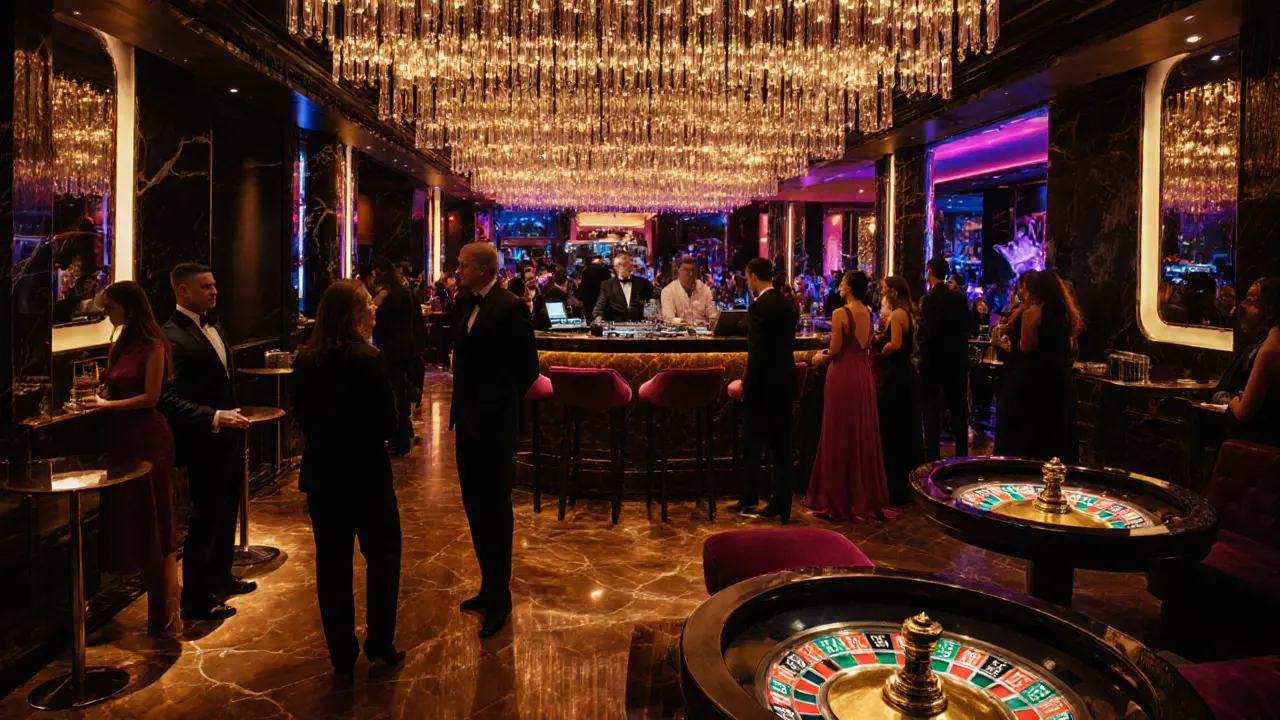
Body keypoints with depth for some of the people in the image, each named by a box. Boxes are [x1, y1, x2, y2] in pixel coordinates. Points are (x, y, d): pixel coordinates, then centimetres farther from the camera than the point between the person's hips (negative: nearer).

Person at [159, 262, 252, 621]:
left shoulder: (213, 326, 10)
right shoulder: (172, 337, -19)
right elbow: (167, 398, -26)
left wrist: (234, 415, 14)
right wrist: (214, 418, -30)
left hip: (230, 436, 9)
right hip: (205, 443, -9)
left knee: (227, 511, 21)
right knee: (206, 519, 1)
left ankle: (219, 577, 40)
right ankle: (195, 601, 16)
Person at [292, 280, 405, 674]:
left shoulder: (305, 361, -2)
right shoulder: (368, 360, -19)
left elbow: (303, 418, 7)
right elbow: (389, 423, -16)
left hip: (321, 475, 5)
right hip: (367, 475, -5)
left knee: (332, 563, 13)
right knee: (383, 557, 15)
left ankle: (342, 653, 24)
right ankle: (380, 643, 21)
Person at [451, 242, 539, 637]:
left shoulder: (510, 308, -13)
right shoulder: (464, 305, 10)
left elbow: (528, 368, -11)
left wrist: (500, 405, -5)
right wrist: (459, 411, 10)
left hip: (494, 426, -8)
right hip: (468, 423, 8)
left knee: (494, 510, 2)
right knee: (476, 508, 15)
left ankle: (498, 598, 15)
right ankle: (489, 586, 30)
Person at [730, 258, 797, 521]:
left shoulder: (759, 306, -15)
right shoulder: (787, 304, 9)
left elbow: (757, 351, -19)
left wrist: (747, 384, -11)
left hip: (764, 384, -7)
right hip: (785, 381, 7)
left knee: (754, 444, 6)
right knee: (781, 444, 10)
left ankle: (749, 498, 15)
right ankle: (782, 504, 15)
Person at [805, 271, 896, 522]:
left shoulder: (841, 313, -13)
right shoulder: (867, 313, 7)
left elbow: (835, 350, -14)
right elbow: (866, 347, 12)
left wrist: (821, 358, 6)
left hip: (843, 375, -6)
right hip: (863, 375, 6)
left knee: (840, 437, 2)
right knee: (863, 437, 12)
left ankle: (840, 498, 9)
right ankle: (867, 496, 20)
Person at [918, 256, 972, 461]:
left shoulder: (929, 299, -16)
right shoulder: (960, 298, 3)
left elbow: (928, 334, -20)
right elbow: (966, 328, 7)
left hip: (934, 361, -6)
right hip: (957, 360, 6)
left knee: (932, 410, 1)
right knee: (958, 408, 14)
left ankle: (933, 456, 2)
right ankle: (962, 454, 21)